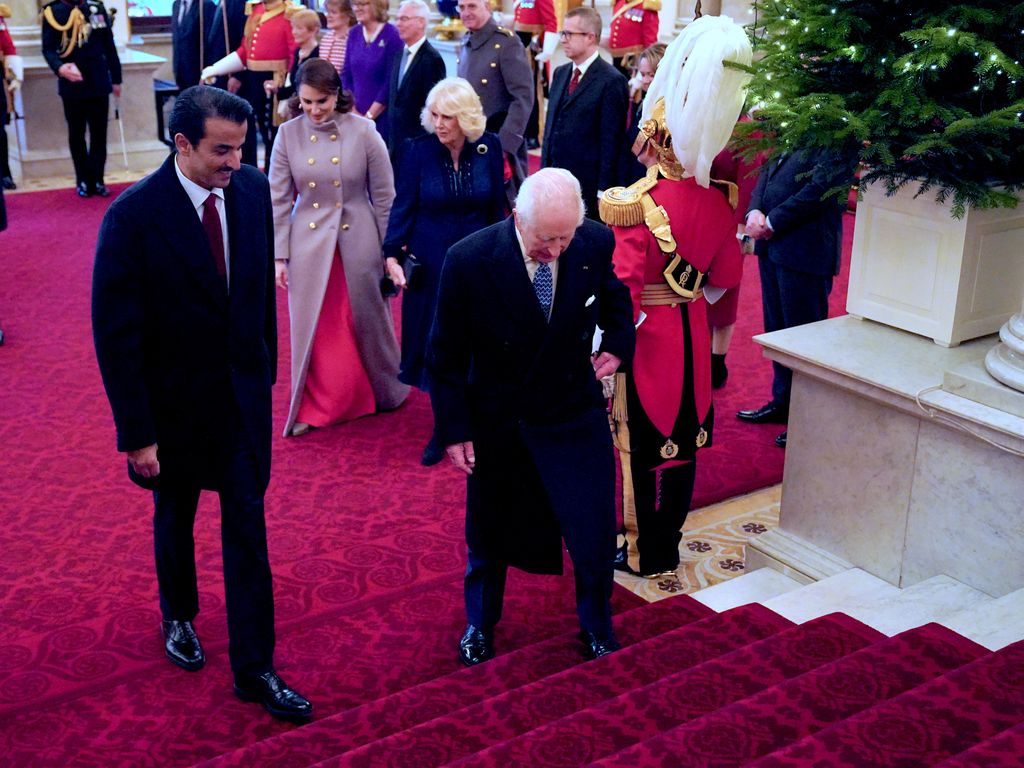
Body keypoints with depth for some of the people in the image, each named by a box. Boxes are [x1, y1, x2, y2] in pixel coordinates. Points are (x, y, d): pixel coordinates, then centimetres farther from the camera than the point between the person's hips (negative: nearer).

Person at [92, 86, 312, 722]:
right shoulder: (133, 216, -21)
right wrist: (137, 433, -16)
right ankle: (179, 616, 48)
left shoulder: (253, 189, -8)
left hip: (245, 392, 3)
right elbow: (115, 334, -18)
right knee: (176, 515, 21)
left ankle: (254, 668, 15)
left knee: (248, 526, 4)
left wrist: (267, 369, 10)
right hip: (175, 399, -2)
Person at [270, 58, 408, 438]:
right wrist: (280, 256, -2)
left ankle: (384, 392, 36)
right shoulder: (289, 134, -5)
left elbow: (385, 196, -3)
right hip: (309, 244, 1)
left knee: (367, 319, 13)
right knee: (311, 328, 8)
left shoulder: (363, 132, -10)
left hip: (358, 241, -1)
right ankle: (311, 408, 24)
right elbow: (279, 199, 0)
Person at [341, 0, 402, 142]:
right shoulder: (354, 33, 8)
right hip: (355, 116, 5)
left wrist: (369, 116, -12)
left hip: (381, 116, -5)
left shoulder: (392, 35, -9)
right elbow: (346, 74, 9)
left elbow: (391, 81, -12)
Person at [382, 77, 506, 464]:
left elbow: (496, 207, 3)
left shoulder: (489, 148, -4)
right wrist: (392, 253, -14)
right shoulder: (418, 151, -8)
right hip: (431, 263, 0)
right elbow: (404, 206, -5)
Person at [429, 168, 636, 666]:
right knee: (488, 530, 16)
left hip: (575, 413, 1)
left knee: (594, 527, 5)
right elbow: (446, 357, -11)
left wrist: (617, 344, -3)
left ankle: (596, 625, 32)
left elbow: (614, 294, 11)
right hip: (497, 418, -1)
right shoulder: (468, 260, -23)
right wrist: (453, 429, -10)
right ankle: (480, 625, 41)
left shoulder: (595, 242, -15)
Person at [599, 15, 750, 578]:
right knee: (680, 439, 17)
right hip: (691, 332, 6)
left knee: (641, 444, 9)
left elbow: (622, 290, -23)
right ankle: (668, 542, 33)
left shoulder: (634, 204, -23)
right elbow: (725, 275, 6)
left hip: (645, 335, -5)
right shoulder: (717, 199, -5)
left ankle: (642, 552, 22)